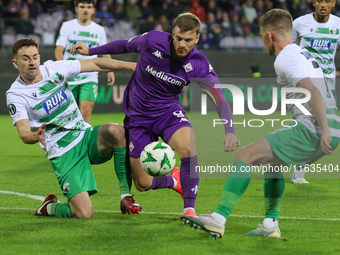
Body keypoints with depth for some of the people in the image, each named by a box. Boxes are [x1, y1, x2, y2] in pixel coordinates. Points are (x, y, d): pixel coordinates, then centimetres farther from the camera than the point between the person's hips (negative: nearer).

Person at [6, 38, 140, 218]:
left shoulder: (54, 69, 2)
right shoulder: (15, 95, -8)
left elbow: (95, 64, 6)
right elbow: (23, 134, -20)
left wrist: (129, 65, -3)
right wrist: (36, 136, -44)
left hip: (85, 136, 5)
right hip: (63, 154, -5)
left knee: (117, 131, -31)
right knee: (84, 213, -21)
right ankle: (49, 207, 15)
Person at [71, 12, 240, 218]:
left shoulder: (199, 65, -19)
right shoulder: (153, 41, -20)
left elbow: (220, 99, -21)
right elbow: (125, 46, 1)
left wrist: (229, 131, -37)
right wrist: (90, 51, 12)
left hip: (168, 110, -1)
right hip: (138, 115, 1)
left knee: (190, 149, -34)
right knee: (143, 184, 0)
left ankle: (189, 209, -18)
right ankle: (173, 181, 37)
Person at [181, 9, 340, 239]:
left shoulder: (285, 58, -7)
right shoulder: (305, 54, 23)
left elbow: (312, 91, -20)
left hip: (311, 132, -9)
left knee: (245, 156, -7)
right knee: (271, 161, 28)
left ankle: (219, 219, -13)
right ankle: (271, 224, 20)